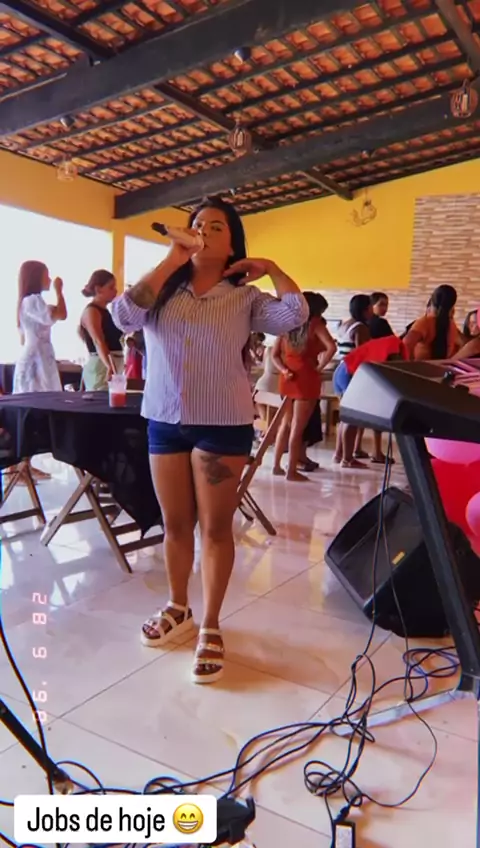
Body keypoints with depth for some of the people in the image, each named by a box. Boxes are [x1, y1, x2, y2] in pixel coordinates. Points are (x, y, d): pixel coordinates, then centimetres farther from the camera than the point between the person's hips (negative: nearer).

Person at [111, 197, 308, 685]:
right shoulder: (163, 290, 6)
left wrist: (271, 269, -2)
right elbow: (124, 316, -12)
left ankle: (210, 627, 18)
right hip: (164, 422, 3)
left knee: (215, 527, 3)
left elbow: (294, 316, -14)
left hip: (223, 424, -2)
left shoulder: (245, 297, 0)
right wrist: (170, 262, -7)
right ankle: (177, 608, 34)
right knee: (175, 525, 14)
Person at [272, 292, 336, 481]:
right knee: (297, 427, 0)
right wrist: (320, 366, -9)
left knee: (285, 424, 17)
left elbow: (275, 354, 9)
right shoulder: (315, 323, -5)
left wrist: (283, 370, -2)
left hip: (288, 378, 6)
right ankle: (292, 470, 5)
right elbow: (331, 347, -20)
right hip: (307, 378, -5)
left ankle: (277, 465, 20)